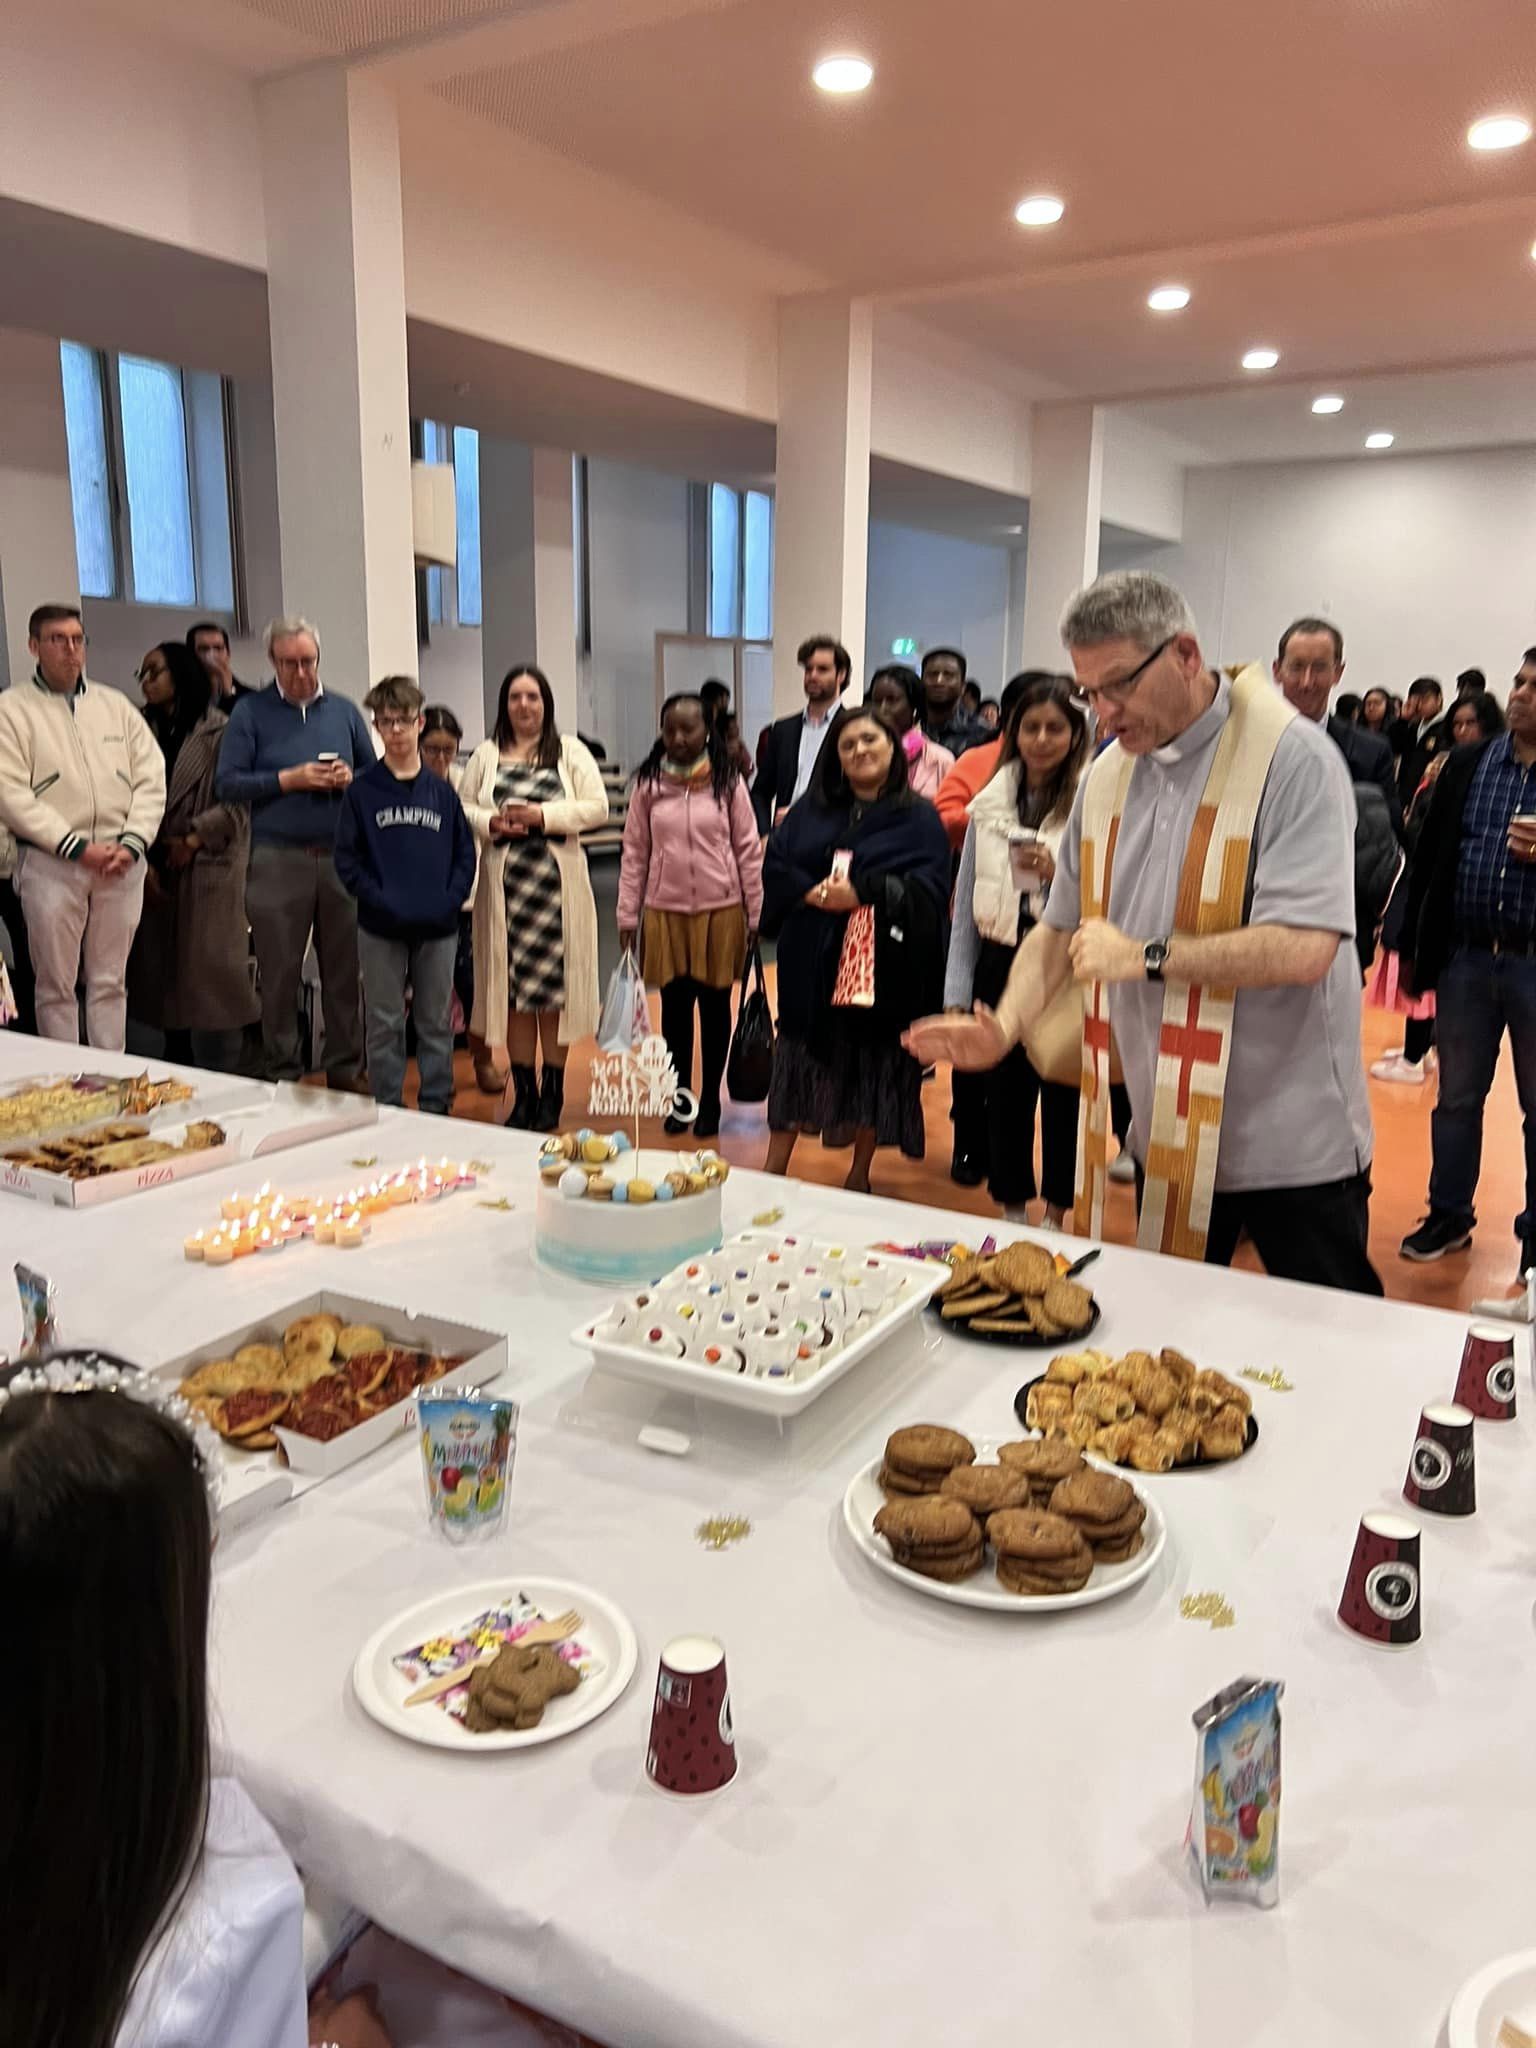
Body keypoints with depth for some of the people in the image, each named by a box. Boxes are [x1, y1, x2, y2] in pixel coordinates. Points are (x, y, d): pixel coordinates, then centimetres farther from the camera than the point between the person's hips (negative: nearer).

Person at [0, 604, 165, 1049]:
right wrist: (77, 846, -14)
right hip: (51, 863, -3)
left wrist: (132, 844, -7)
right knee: (56, 986, 3)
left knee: (111, 982, 9)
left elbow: (151, 779, 7)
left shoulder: (115, 705, 12)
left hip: (122, 862, 3)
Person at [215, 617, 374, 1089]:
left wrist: (350, 778, -7)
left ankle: (346, 1069, 17)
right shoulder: (251, 711, 3)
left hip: (342, 856, 3)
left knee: (345, 970, 6)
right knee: (279, 974, 3)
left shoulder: (344, 711, 12)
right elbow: (227, 783, -4)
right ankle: (283, 1075, 13)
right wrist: (288, 779, -13)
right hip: (278, 859, -2)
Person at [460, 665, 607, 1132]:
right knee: (513, 987, 3)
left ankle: (552, 1092, 9)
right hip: (504, 882, 2)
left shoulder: (571, 752, 6)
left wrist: (544, 815, -12)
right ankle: (523, 1092, 13)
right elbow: (462, 808, 12)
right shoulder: (487, 755, 12)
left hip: (556, 882, -2)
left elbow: (597, 808, -1)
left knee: (555, 989, -2)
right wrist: (491, 823, -9)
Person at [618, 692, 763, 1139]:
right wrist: (627, 915, 3)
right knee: (674, 1006, 7)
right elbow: (634, 853, 6)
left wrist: (757, 914, -1)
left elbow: (749, 850, 1)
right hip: (665, 911, 1)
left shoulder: (728, 781, -1)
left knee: (715, 1006, 8)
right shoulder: (649, 784, 3)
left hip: (720, 910, -1)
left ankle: (710, 1101, 20)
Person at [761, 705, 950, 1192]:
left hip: (882, 965, -2)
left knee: (873, 1065, 5)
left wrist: (863, 891, -21)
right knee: (798, 1060, 6)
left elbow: (928, 888, -10)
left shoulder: (919, 818, 2)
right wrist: (809, 892, -15)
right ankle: (774, 1168, 16)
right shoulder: (811, 810, 12)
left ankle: (859, 1174, 20)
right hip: (812, 963, 2)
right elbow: (774, 865, 5)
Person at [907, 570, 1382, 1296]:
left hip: (1292, 1145, -5)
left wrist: (1147, 957, -18)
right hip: (1167, 1140, 6)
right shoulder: (1107, 776, 7)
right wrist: (1005, 1025, -4)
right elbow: (1062, 925, 12)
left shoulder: (1291, 760, -14)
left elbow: (1304, 949, -24)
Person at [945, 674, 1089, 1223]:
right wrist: (957, 990, 10)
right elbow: (966, 901, 12)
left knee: (1062, 1095, 6)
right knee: (1004, 1094, 12)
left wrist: (1058, 874, -21)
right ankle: (1011, 1209, 29)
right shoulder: (990, 803, 7)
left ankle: (1056, 1214, 24)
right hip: (1000, 964, 4)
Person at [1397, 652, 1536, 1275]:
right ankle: (1449, 1214, 28)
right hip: (1466, 959, 3)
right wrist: (1411, 948, 3)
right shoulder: (1467, 764, 5)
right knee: (1456, 1099, 13)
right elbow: (1430, 858, 5)